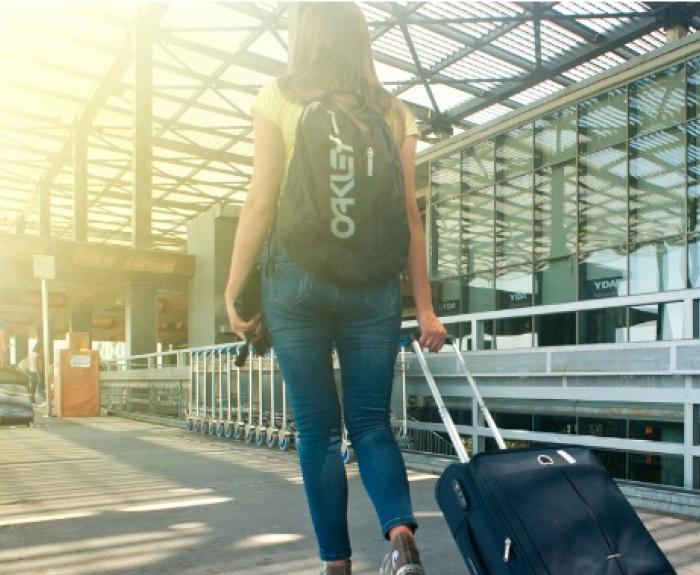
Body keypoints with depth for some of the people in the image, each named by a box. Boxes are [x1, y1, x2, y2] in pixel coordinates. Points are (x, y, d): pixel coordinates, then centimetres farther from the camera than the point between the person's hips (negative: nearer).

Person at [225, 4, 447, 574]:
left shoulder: (278, 99, 4)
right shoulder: (395, 113, 9)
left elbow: (261, 203, -3)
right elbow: (409, 215, 4)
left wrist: (233, 291, 3)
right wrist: (425, 307, 5)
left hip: (297, 278, -1)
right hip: (373, 283, 2)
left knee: (318, 428, 8)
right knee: (371, 420, 10)